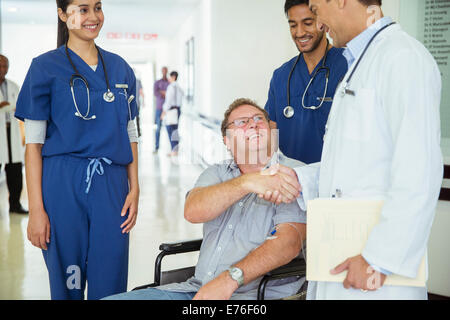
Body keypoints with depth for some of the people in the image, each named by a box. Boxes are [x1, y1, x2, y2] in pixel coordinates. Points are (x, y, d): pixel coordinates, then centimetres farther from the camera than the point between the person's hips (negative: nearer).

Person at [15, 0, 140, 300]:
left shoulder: (120, 68, 12)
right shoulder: (46, 67, 0)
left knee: (110, 284, 5)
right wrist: (36, 209, -9)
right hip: (63, 185, -3)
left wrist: (135, 188, 2)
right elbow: (34, 143, -3)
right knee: (67, 283, 6)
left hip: (111, 184, 3)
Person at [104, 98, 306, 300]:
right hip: (197, 289, 5)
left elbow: (289, 241, -14)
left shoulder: (293, 173, 1)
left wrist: (230, 279, -23)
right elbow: (193, 211, -6)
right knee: (111, 298, -7)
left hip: (250, 294, -5)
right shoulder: (217, 172, 16)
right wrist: (248, 182, -20)